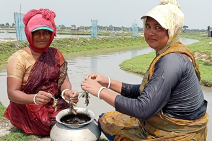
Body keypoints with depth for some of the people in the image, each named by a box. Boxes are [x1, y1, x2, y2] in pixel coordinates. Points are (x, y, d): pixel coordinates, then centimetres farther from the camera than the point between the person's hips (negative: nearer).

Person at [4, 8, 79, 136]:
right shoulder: (19, 58, -10)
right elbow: (12, 93, -16)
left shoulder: (56, 55, 3)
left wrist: (67, 92, -29)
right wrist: (34, 98, -37)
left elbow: (64, 81, -4)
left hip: (56, 105, 4)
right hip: (28, 110, -4)